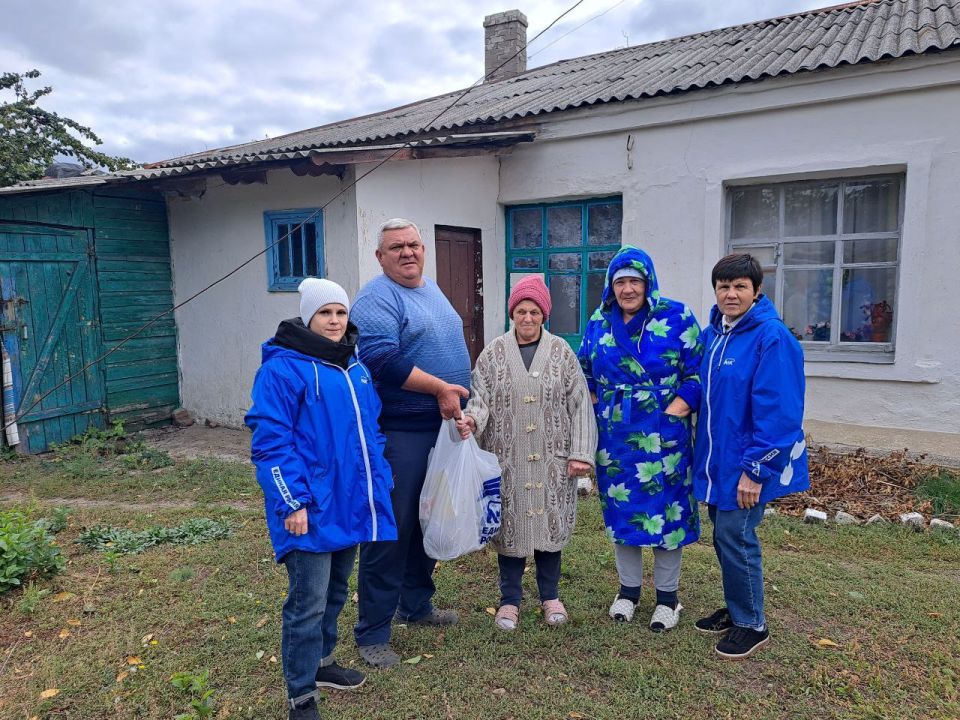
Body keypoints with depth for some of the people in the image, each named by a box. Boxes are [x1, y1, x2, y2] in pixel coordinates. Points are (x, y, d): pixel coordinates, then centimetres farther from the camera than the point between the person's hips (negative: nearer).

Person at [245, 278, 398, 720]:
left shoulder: (355, 367, 10)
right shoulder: (282, 368, -13)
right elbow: (270, 442, -16)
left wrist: (380, 484, 12)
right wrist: (292, 502, -20)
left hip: (350, 504, 7)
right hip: (311, 509, -7)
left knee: (335, 592, 21)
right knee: (308, 603, 1)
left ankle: (321, 662, 41)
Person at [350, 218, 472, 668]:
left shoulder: (431, 290, 16)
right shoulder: (376, 299, -12)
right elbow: (382, 361, -26)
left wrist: (457, 398, 15)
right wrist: (440, 388, -20)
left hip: (442, 427, 9)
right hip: (400, 433, -9)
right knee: (391, 530, -2)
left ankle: (416, 604, 36)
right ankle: (372, 633, 12)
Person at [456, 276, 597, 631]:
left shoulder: (561, 352, 2)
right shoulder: (493, 353, 2)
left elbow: (579, 405, 1)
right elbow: (481, 397, 0)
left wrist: (581, 453, -5)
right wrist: (471, 418, -24)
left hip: (552, 459, 1)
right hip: (508, 460, 0)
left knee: (550, 522, 11)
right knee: (510, 525, 7)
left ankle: (550, 595, 31)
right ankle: (510, 599, 26)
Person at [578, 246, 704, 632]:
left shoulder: (676, 317, -6)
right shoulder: (598, 322, 6)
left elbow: (697, 371, -6)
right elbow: (584, 372, 17)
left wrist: (674, 412, -14)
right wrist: (596, 409, 6)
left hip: (663, 436, -3)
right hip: (614, 437, 4)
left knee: (666, 510, 6)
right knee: (620, 509, 12)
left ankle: (667, 596, 24)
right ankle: (628, 589, 31)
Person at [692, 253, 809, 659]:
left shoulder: (772, 337, -17)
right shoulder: (711, 335, 7)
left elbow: (778, 412, -20)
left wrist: (754, 469, -20)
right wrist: (704, 455, 13)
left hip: (747, 463, -7)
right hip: (716, 458, 7)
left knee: (734, 535, -2)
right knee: (723, 534, 16)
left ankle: (752, 625, 19)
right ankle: (735, 609, 35)